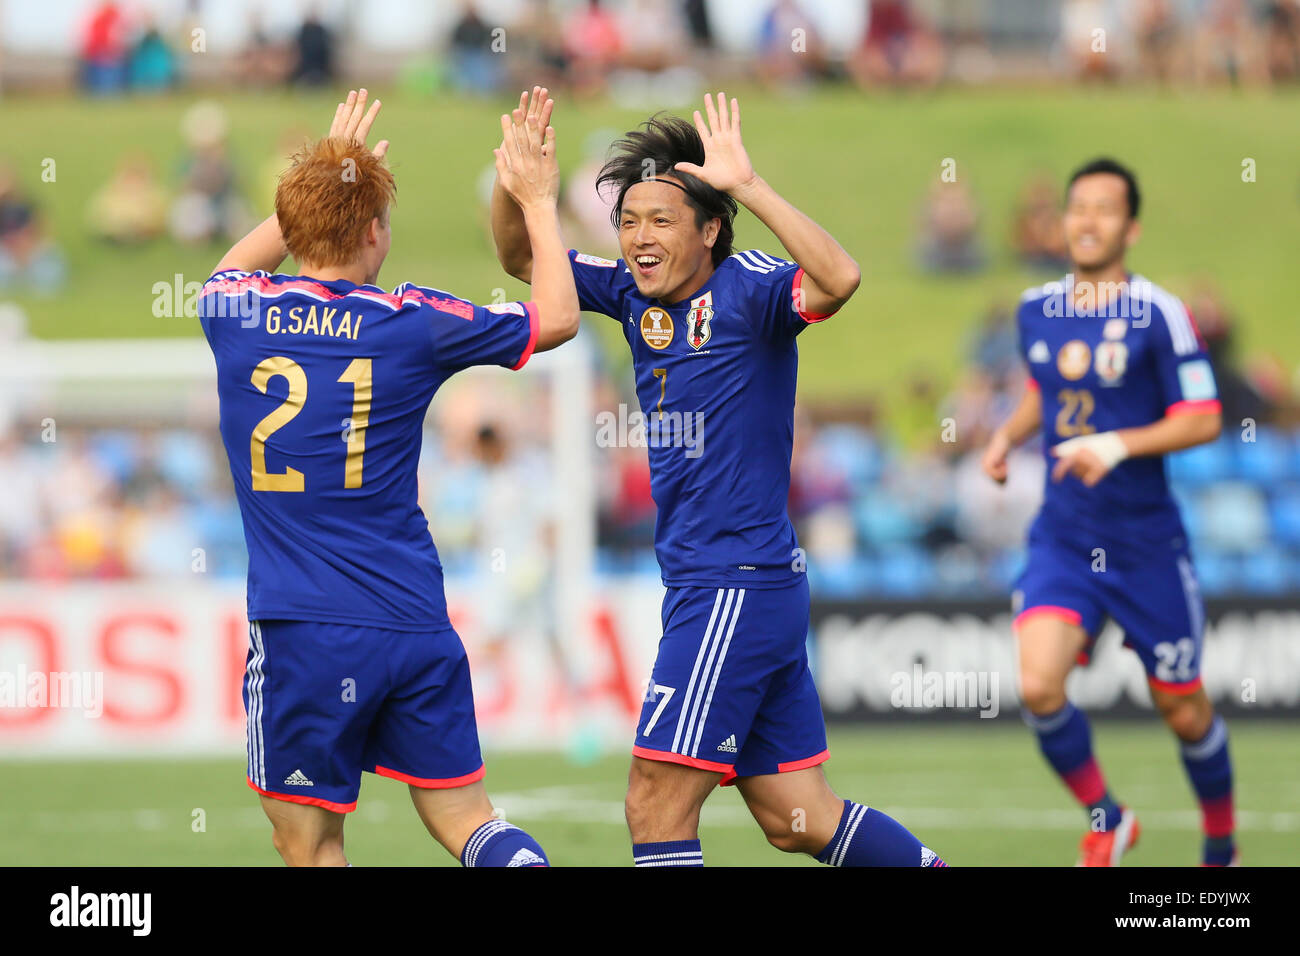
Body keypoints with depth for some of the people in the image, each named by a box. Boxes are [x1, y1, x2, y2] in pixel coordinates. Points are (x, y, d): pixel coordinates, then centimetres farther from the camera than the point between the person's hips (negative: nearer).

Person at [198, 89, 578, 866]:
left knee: (310, 845, 5)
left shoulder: (234, 314, 1)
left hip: (302, 630, -1)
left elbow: (233, 269, 30)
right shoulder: (413, 322, -1)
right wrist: (540, 203, 26)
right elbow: (557, 318, 15)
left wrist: (324, 179, 35)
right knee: (464, 818, 11)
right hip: (415, 621, 1)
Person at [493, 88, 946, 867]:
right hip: (705, 587, 9)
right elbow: (524, 259, 19)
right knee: (797, 821, 13)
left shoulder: (745, 288, -13)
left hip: (741, 587, -9)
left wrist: (748, 186, -37)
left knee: (657, 808, -10)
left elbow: (838, 278, -33)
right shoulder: (637, 294, 10)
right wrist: (516, 183, 0)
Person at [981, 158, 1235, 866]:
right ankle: (1105, 822, 6)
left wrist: (1118, 444, -25)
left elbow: (1203, 421, -12)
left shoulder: (1158, 315, -11)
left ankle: (1221, 839, 34)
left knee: (1182, 711, 6)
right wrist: (1006, 436, 5)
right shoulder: (1035, 311, 5)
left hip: (1146, 540, -3)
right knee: (1038, 688, -18)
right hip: (1062, 540, 3)